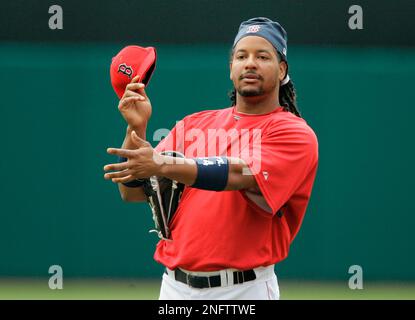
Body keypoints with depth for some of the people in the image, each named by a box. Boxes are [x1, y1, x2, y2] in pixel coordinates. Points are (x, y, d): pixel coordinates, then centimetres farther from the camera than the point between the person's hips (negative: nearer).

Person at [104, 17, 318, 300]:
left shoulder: (295, 133, -3)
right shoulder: (192, 126, 13)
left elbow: (241, 174, -20)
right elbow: (132, 192, 8)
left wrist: (161, 165, -29)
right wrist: (136, 128, -7)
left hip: (245, 288, -4)